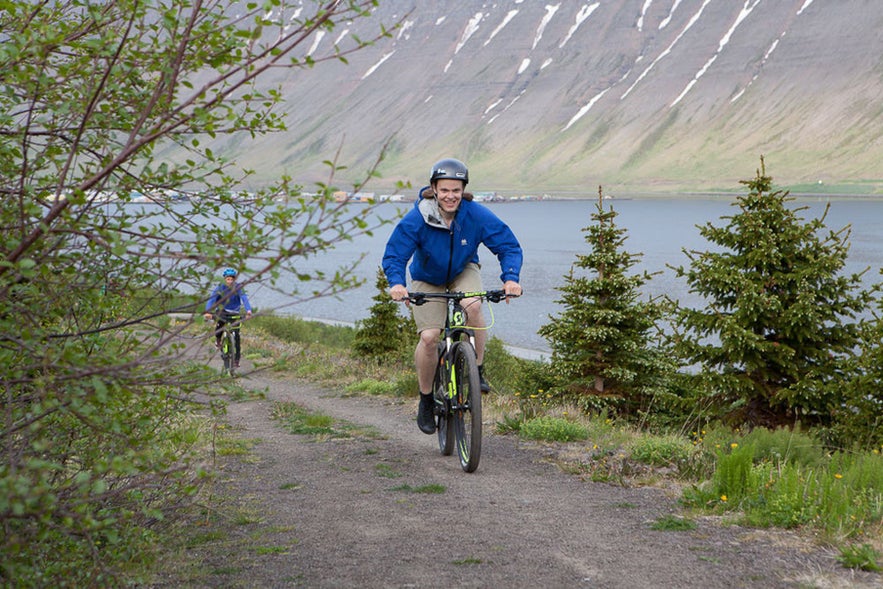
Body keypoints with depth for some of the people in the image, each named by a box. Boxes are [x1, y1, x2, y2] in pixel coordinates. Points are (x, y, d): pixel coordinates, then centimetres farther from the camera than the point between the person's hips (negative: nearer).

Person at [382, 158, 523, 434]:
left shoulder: (477, 215, -26)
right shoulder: (417, 219, -29)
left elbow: (509, 246, -22)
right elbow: (394, 255, -25)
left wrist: (510, 278, -40)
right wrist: (397, 283, -46)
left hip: (463, 272, 1)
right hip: (427, 279, 0)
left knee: (473, 306, -33)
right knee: (429, 337, -15)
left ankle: (477, 371, -13)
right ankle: (426, 401, 7)